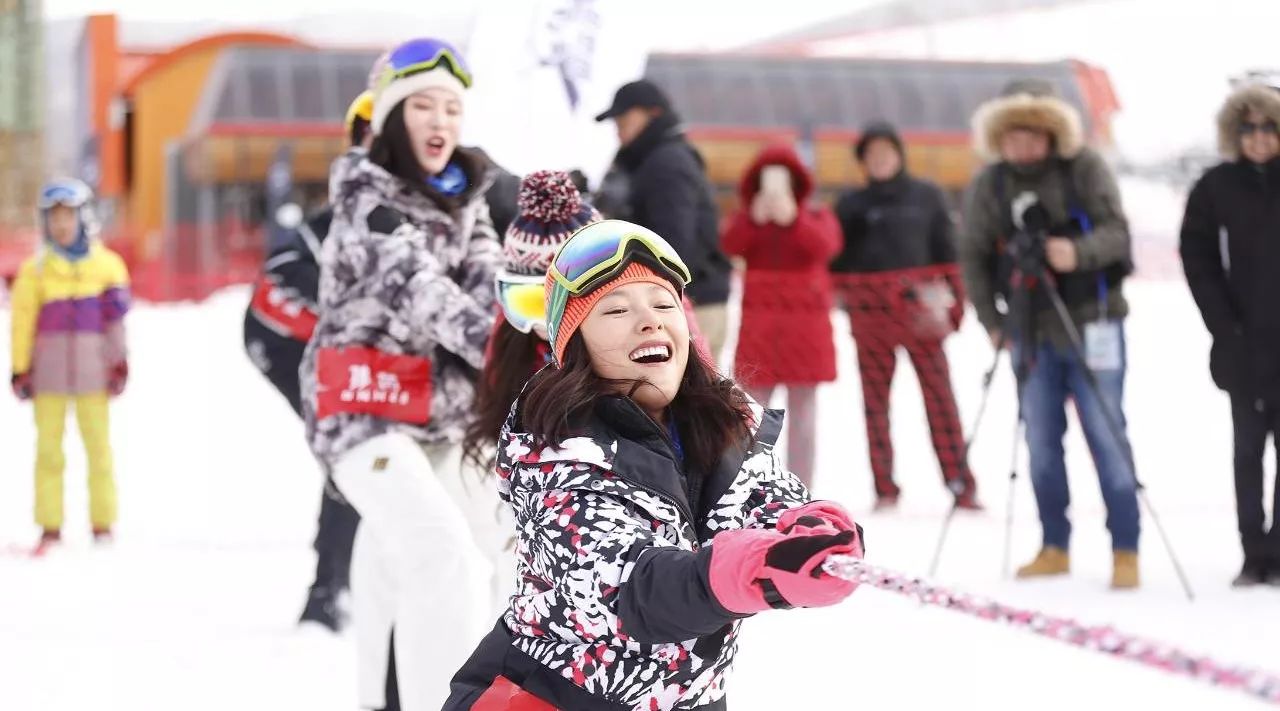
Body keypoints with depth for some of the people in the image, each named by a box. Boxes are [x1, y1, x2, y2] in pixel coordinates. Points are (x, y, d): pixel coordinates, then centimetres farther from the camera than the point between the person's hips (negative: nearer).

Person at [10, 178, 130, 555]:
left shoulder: (107, 265, 6)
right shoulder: (34, 269, 4)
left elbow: (117, 320, 8)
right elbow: (22, 321, 3)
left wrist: (119, 362, 4)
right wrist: (20, 368, -1)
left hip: (92, 370, 0)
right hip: (48, 371, 0)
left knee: (99, 447, 0)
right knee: (49, 449, 1)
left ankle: (103, 526, 6)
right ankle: (50, 529, 5)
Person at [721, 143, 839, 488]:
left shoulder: (817, 216, 7)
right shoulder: (747, 217, 9)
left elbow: (824, 246, -16)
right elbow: (730, 245, -13)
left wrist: (792, 219, -29)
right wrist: (755, 218, -28)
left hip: (805, 323, 0)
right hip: (759, 325, 0)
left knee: (802, 411, 4)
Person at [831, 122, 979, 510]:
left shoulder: (926, 197, 10)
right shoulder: (851, 205, 10)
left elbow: (947, 252, 11)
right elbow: (838, 260, 11)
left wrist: (954, 302, 5)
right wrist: (839, 298, 4)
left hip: (921, 308, -1)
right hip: (870, 312, 1)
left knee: (940, 394, -7)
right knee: (875, 399, 0)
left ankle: (961, 485, -5)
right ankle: (885, 489, 4)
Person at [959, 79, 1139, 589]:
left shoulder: (1085, 169, -3)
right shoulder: (989, 185, 4)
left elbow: (1116, 231, -10)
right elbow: (974, 255, 6)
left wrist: (1079, 251, -30)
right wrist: (990, 319, -1)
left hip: (1090, 322, -3)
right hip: (1031, 331, 3)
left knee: (1106, 435, -5)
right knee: (1041, 441, 7)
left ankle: (1125, 549, 1)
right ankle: (1055, 547, 18)